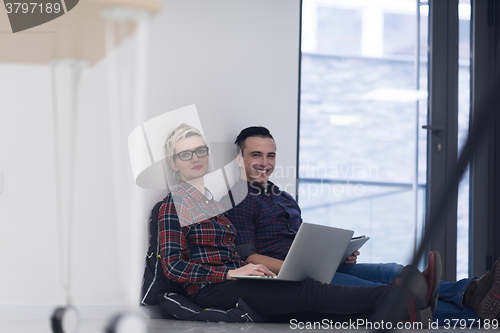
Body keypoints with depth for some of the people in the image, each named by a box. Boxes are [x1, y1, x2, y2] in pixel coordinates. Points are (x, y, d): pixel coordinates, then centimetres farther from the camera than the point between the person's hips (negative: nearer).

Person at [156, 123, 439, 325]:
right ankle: (393, 297, -41)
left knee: (309, 309, -21)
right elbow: (173, 266, -10)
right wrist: (232, 273, -17)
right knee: (306, 291, -27)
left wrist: (251, 269, 0)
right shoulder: (174, 204, 0)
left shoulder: (214, 200, 24)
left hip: (235, 281, 7)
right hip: (209, 291, -7)